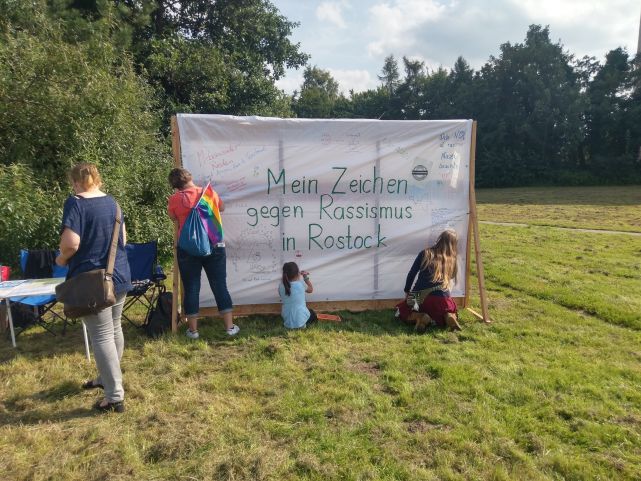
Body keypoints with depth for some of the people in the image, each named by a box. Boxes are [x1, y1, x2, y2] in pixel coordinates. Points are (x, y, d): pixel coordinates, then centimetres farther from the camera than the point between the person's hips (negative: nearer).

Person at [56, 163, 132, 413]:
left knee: (102, 335, -1)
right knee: (114, 329, 18)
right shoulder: (111, 202, 9)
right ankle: (106, 378, 37)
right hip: (119, 275, 7)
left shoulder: (75, 203, -12)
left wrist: (62, 258, -2)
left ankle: (115, 396, 4)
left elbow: (71, 243, -21)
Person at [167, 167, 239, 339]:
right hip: (214, 246, 1)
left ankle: (193, 329, 16)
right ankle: (230, 326, 12)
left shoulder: (174, 199, -3)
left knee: (191, 289, 8)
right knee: (220, 286, 7)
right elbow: (222, 207, 19)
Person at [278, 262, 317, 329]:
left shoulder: (281, 286, -9)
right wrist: (305, 277, 7)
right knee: (312, 314, 31)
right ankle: (301, 324, 6)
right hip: (300, 320, -3)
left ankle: (290, 325, 15)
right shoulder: (301, 284, -17)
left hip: (287, 321, 4)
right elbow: (311, 290, 5)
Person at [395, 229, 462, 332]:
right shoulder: (452, 259, 9)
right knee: (450, 313, 33)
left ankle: (421, 317, -8)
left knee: (402, 312, 24)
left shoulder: (425, 253, 4)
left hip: (421, 296, -2)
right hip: (441, 298, 2)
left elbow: (411, 274, 5)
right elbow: (451, 278, 16)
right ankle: (448, 317, -4)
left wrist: (407, 292, 16)